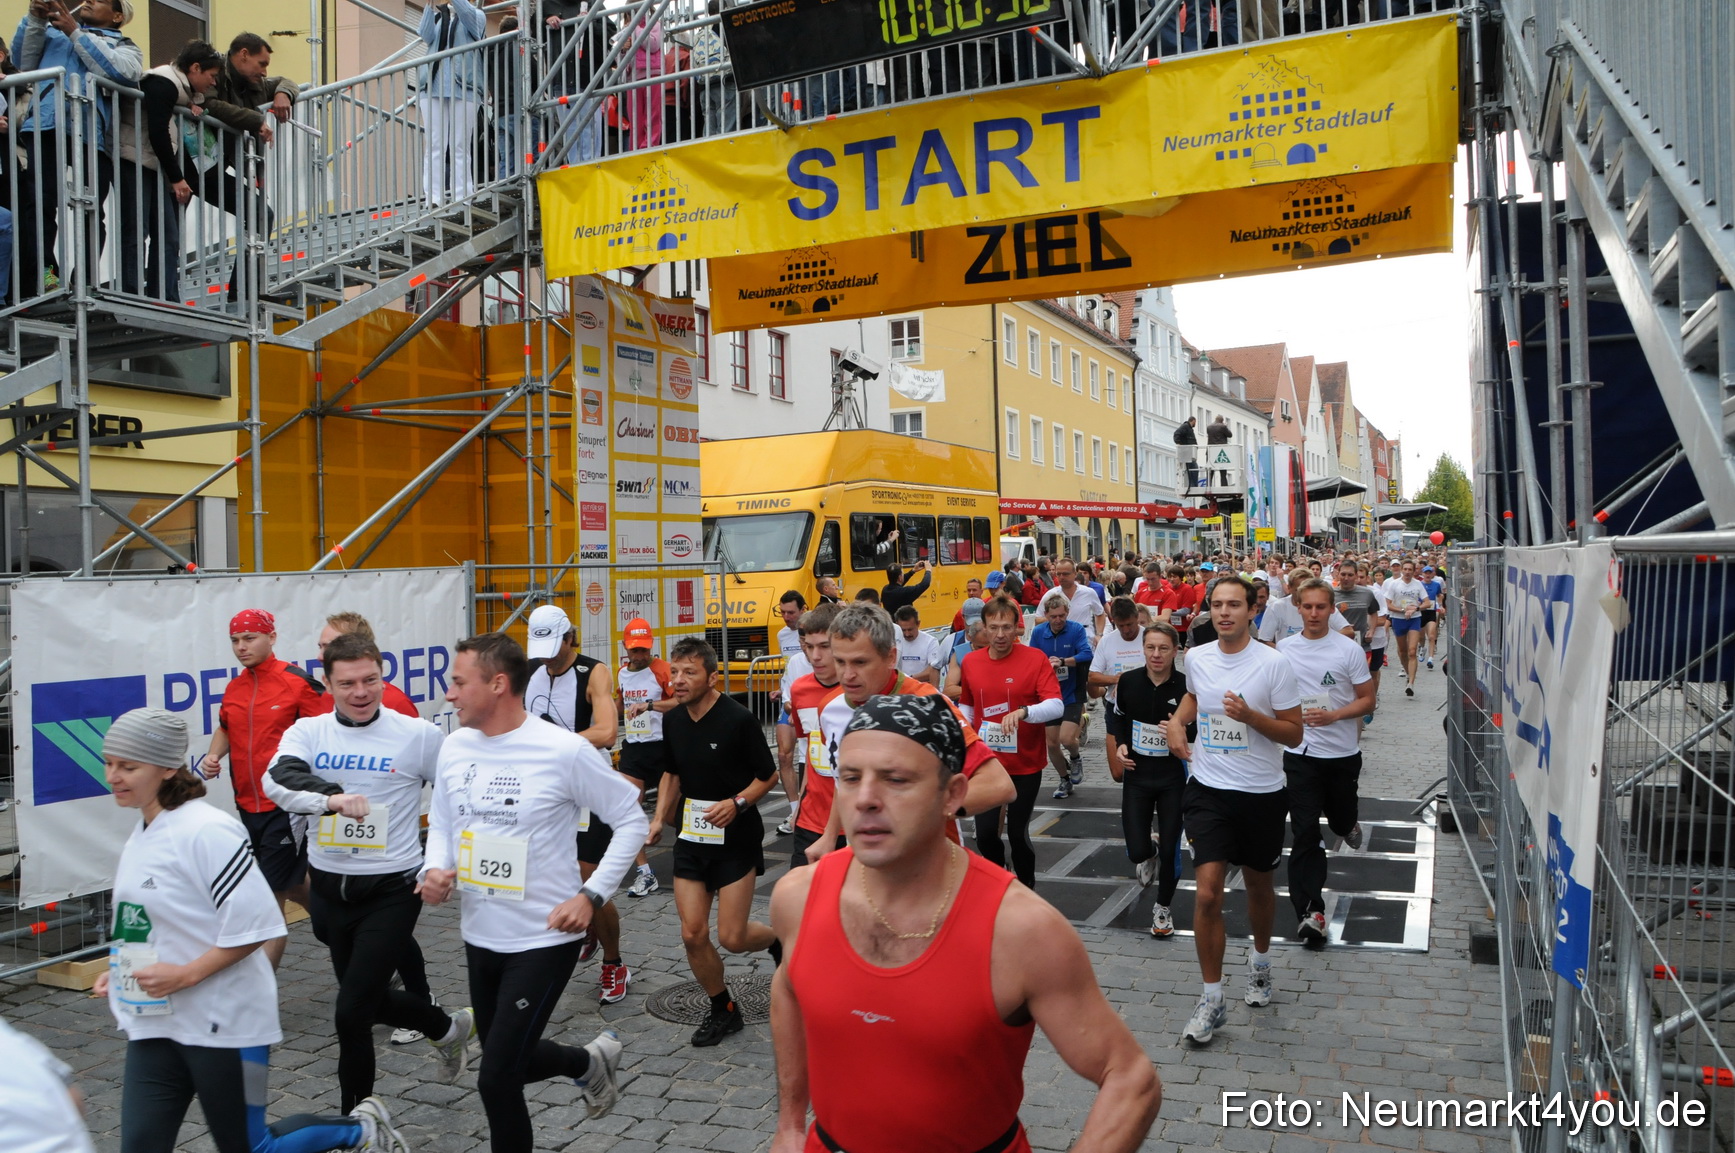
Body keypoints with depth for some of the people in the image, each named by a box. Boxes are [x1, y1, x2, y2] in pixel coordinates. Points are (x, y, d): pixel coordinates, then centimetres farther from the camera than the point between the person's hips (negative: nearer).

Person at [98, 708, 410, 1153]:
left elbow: (255, 923, -22)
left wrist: (186, 975, -22)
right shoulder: (143, 834, 7)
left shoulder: (206, 830, -21)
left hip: (223, 1023, -8)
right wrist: (121, 971, 6)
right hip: (155, 1022, 8)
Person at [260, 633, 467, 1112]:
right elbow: (278, 780, -22)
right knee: (369, 997, 20)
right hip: (327, 888, 4)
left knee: (352, 1011, -5)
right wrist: (331, 797, -40)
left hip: (391, 889, -4)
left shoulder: (418, 734, -8)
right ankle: (447, 1028, 47)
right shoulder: (307, 732, -2)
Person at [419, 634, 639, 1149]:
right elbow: (441, 824, 13)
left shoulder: (564, 750, -19)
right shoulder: (454, 746, -1)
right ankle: (591, 1062, 48)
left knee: (496, 1079, -5)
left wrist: (591, 895, -17)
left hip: (545, 938, -6)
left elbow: (631, 820, -10)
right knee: (507, 1058, 21)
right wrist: (433, 870, -8)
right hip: (479, 935, 7)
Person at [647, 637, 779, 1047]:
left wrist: (737, 802, -22)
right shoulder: (673, 721, 3)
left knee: (732, 937, -5)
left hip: (736, 840, -5)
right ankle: (723, 1010, 23)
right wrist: (660, 818, 7)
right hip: (691, 840, 5)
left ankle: (780, 939, 29)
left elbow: (768, 775, -7)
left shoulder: (738, 718, -16)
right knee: (693, 935, 2)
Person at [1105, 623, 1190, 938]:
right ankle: (1148, 857, 39)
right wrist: (1119, 746, -6)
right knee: (1136, 851, 0)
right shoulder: (1128, 681, -7)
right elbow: (1116, 719, 10)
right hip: (1137, 775, 2)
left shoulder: (1186, 687, -15)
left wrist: (1181, 732, -25)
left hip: (1173, 778, -1)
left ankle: (1163, 907, 29)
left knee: (1169, 849, 4)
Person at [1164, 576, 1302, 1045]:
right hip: (1209, 790, 2)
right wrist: (1178, 721, 5)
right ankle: (1211, 999, 3)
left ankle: (1260, 962, 46)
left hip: (1262, 794, -1)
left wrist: (1250, 715, -24)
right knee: (1207, 894, -8)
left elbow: (1294, 734, -8)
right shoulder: (1196, 658, 0)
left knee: (1259, 886, 18)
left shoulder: (1272, 663, -11)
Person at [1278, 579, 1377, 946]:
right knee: (1304, 832, -6)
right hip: (1300, 752, 0)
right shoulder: (1283, 649, 0)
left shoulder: (1349, 649, -5)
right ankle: (1310, 910, -6)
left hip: (1343, 751, 0)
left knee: (1341, 820, 16)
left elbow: (1367, 700, -4)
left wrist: (1332, 715, -18)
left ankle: (1348, 825, 55)